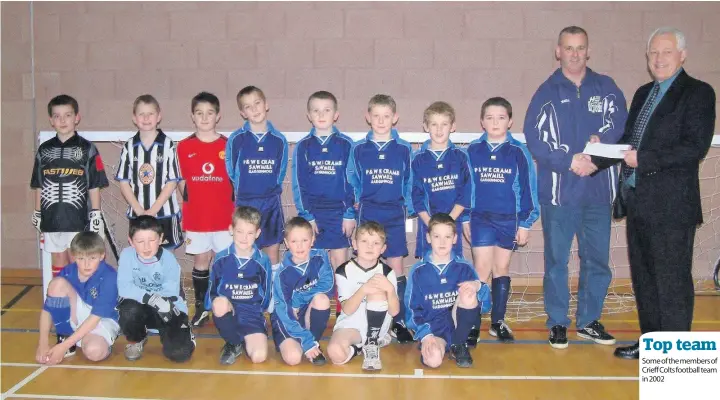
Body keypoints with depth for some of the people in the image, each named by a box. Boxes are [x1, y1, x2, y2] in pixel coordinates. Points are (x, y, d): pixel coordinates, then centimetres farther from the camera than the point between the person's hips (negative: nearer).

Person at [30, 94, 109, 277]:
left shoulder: (87, 149, -2)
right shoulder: (44, 150, 7)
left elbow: (94, 185, -2)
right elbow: (39, 186, 13)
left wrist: (96, 215, -5)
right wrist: (37, 213, 12)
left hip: (78, 219, -3)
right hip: (51, 219, 3)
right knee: (58, 262, 13)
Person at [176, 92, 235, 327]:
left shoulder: (228, 146, 0)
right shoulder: (184, 147, 2)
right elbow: (181, 182, 9)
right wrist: (189, 204, 3)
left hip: (224, 217, -1)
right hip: (195, 217, 1)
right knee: (200, 261, 10)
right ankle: (201, 308, 21)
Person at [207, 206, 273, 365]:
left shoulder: (263, 261, -3)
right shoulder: (221, 258, -4)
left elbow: (266, 296, 6)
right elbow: (212, 292, 2)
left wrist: (252, 309, -3)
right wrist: (218, 303, -16)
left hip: (252, 314, 0)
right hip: (227, 312, 1)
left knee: (259, 356, -23)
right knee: (220, 303, -36)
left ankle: (243, 341, 15)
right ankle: (234, 344, -6)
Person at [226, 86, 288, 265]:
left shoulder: (279, 140, 0)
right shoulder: (236, 139, -5)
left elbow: (280, 173, 10)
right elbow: (231, 173, 3)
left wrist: (270, 192, 6)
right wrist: (244, 192, 7)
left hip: (271, 205, 2)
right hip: (244, 204, -1)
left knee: (273, 255, 8)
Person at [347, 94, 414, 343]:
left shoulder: (404, 149, 2)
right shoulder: (358, 149, 3)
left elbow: (410, 183, 7)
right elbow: (351, 182, 10)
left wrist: (408, 208, 1)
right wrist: (356, 205, 3)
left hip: (395, 217, 0)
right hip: (367, 216, 0)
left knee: (396, 269, 2)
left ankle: (399, 322, 10)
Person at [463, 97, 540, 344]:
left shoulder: (519, 152, -3)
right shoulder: (472, 151, -1)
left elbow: (528, 189, 0)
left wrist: (525, 223, -1)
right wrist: (464, 219, 5)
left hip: (509, 220, 1)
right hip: (480, 219, -1)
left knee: (502, 269, 12)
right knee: (481, 271, -5)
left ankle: (498, 322, 23)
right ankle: (473, 324, 1)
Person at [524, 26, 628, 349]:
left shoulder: (605, 88, 9)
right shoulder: (547, 92, 3)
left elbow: (621, 121, 0)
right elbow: (534, 139, -7)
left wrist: (602, 137, -19)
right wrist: (569, 161, -16)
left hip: (598, 190, 3)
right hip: (558, 191, -2)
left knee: (597, 260, 10)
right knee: (556, 261, 5)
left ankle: (589, 321, 25)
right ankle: (557, 323, 18)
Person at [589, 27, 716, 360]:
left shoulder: (698, 93, -6)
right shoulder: (643, 93, 16)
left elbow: (695, 147, -16)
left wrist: (644, 159, -21)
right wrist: (597, 159, 2)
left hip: (671, 204, -8)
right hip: (637, 200, 8)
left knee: (672, 281, -1)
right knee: (643, 277, 16)